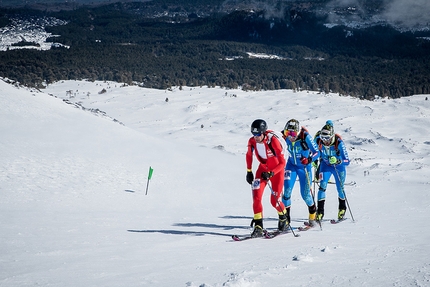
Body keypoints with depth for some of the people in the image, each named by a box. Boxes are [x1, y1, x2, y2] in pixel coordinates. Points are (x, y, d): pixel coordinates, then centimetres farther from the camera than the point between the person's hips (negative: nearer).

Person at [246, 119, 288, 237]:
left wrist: (270, 174, -33)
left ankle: (283, 216, 34)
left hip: (276, 170, -4)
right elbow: (249, 155, 9)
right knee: (256, 196, -15)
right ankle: (258, 227, -12)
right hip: (263, 168, 4)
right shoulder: (252, 141, -15)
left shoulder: (273, 141, -29)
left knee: (275, 201, 0)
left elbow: (282, 162, -24)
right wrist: (249, 171, 6)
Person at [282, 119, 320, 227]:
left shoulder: (305, 137, -26)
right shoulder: (283, 137, -17)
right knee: (287, 190, -13)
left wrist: (309, 159, -38)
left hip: (304, 166, -2)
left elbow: (317, 152, -20)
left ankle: (312, 213, 29)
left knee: (305, 194, 1)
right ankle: (286, 217, -4)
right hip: (291, 165, 2)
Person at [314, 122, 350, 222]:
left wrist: (337, 161, -49)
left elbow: (347, 161, -32)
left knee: (340, 188, 7)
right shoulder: (318, 140, -25)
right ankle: (320, 211, -8)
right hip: (325, 165, 2)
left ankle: (342, 208, 34)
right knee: (322, 186, -14)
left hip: (339, 166, -2)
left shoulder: (339, 143, -33)